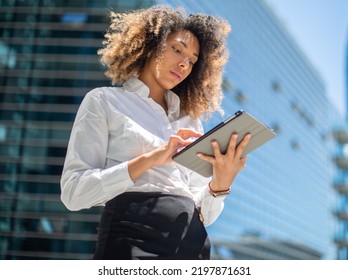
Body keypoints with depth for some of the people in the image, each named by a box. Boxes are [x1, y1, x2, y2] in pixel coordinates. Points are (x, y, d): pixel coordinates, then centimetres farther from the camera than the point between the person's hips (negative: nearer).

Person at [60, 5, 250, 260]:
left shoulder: (190, 120, 19)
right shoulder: (105, 101, 6)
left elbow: (203, 213, 12)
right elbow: (74, 192, -5)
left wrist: (220, 183, -8)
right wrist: (149, 159, -13)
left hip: (193, 244, 5)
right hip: (133, 239, -4)